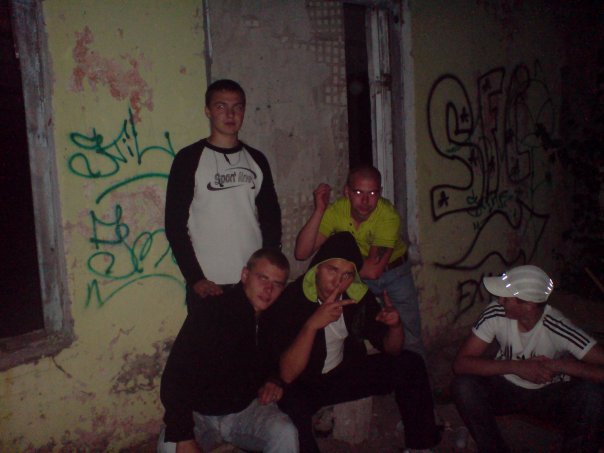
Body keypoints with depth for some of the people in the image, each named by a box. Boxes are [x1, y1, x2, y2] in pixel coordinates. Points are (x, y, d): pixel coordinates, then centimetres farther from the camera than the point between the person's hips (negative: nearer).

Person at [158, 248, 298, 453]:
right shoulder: (210, 312, -18)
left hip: (246, 409, 3)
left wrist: (274, 380, -5)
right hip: (199, 413, -2)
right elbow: (175, 376, -22)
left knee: (286, 434, -26)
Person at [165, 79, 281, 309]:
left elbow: (271, 217, 13)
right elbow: (175, 224, -5)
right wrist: (195, 278, -10)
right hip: (208, 285, -3)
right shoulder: (189, 159, -2)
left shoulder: (256, 160, 9)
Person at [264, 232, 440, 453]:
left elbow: (391, 350, 1)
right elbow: (287, 375, -31)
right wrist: (312, 325, -44)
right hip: (303, 385, -5)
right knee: (291, 404, -39)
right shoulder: (289, 300, -25)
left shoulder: (358, 295, -9)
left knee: (410, 364, -5)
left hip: (345, 374, 5)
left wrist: (395, 325, -22)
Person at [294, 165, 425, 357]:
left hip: (395, 273, -1)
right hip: (358, 278, 2)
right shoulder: (336, 210, -23)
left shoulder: (389, 216, -30)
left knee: (408, 339, 2)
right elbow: (301, 253, -31)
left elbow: (372, 269, -34)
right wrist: (319, 210, -38)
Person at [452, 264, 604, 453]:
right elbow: (460, 363, -25)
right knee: (463, 385, -27)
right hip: (507, 387, 2)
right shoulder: (496, 313, -22)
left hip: (552, 393, -1)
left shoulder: (557, 328, -28)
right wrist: (517, 367, -33)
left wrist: (559, 365, -37)